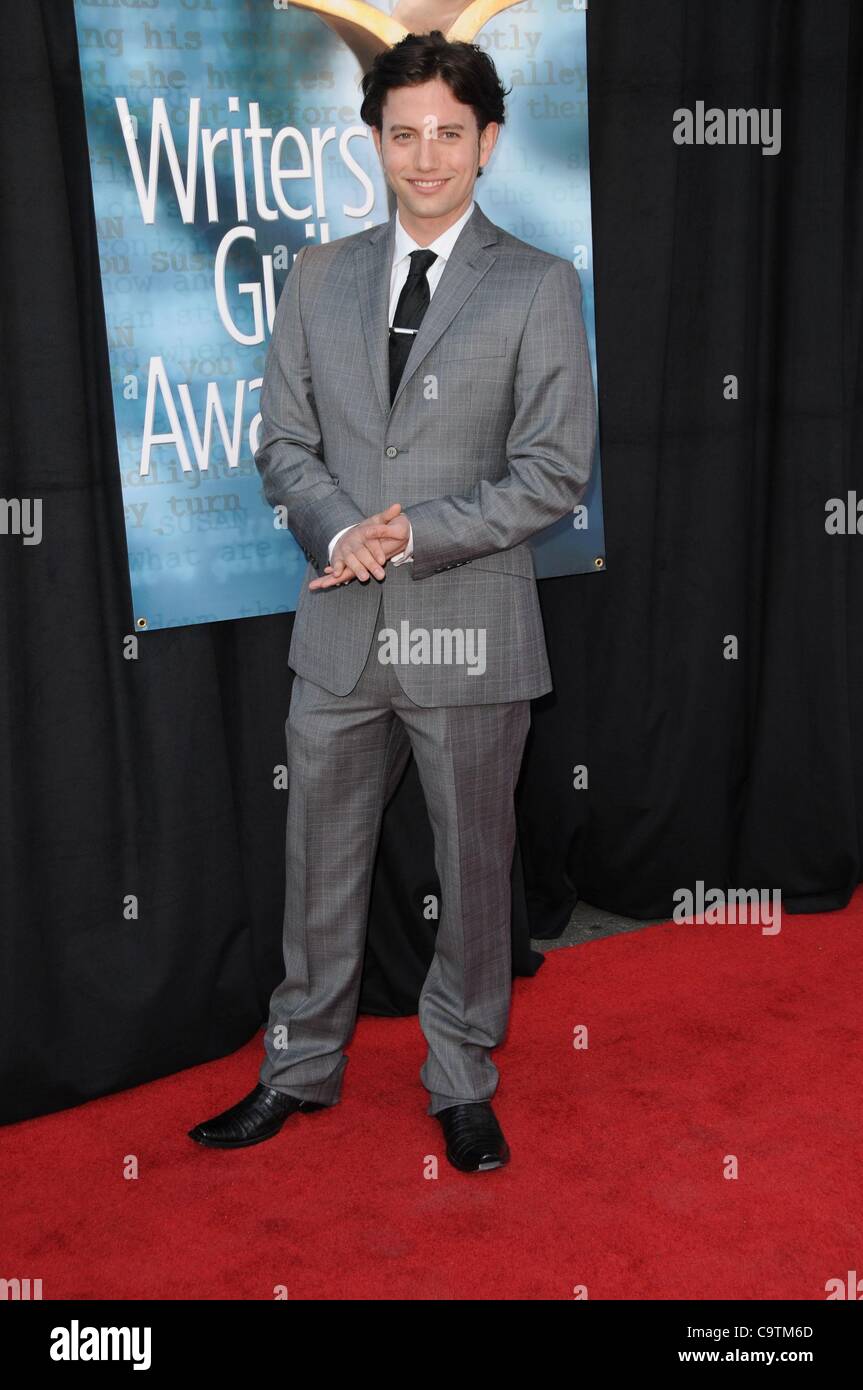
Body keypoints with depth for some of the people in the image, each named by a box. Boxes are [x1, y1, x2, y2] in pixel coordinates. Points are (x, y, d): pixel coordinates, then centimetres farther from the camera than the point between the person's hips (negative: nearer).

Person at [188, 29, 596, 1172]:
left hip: (469, 630, -3)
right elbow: (284, 443, 8)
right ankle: (301, 1067, 32)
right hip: (340, 628, 3)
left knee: (475, 866, 10)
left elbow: (555, 472, -7)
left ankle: (461, 1082, 29)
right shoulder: (320, 277, 9)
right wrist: (340, 532, -12)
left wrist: (416, 533, -17)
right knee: (321, 861, 14)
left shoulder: (539, 288, -2)